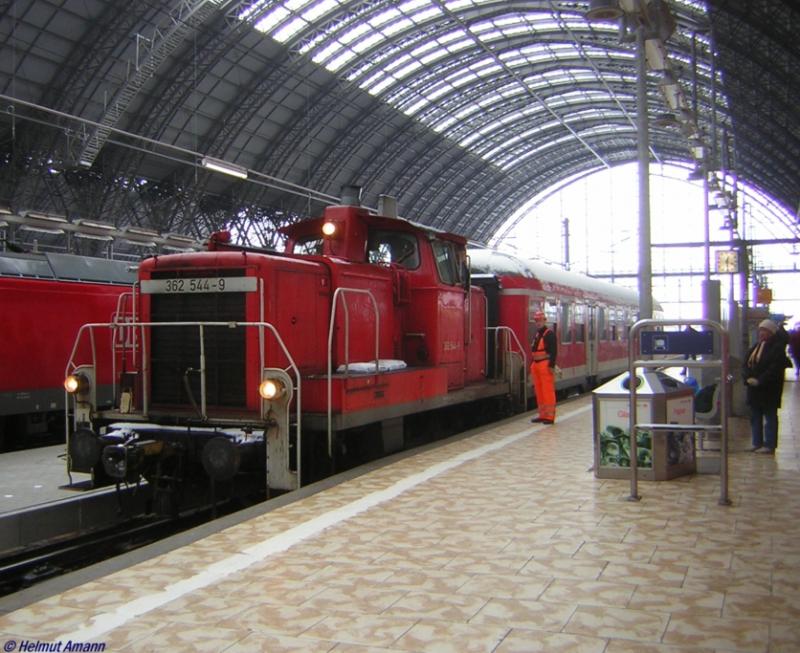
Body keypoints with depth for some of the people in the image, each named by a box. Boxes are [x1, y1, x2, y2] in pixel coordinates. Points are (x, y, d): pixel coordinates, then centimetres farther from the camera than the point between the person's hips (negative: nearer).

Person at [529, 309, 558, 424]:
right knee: (539, 392, 11)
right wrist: (532, 365, 19)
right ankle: (542, 415, 18)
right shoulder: (536, 334, 19)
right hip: (536, 365, 9)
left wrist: (551, 366, -21)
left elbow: (554, 351, -15)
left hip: (545, 365, -9)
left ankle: (550, 416, -5)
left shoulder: (549, 333, -8)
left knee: (548, 391, -8)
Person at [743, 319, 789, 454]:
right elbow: (746, 364, 11)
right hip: (754, 389, 8)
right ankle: (757, 443, 21)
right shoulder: (755, 347, 14)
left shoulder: (777, 347, -10)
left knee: (770, 416, -1)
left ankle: (769, 445, 3)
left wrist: (759, 380, -21)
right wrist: (748, 378, -7)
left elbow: (775, 369, -18)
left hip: (769, 390, -8)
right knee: (755, 417, 12)